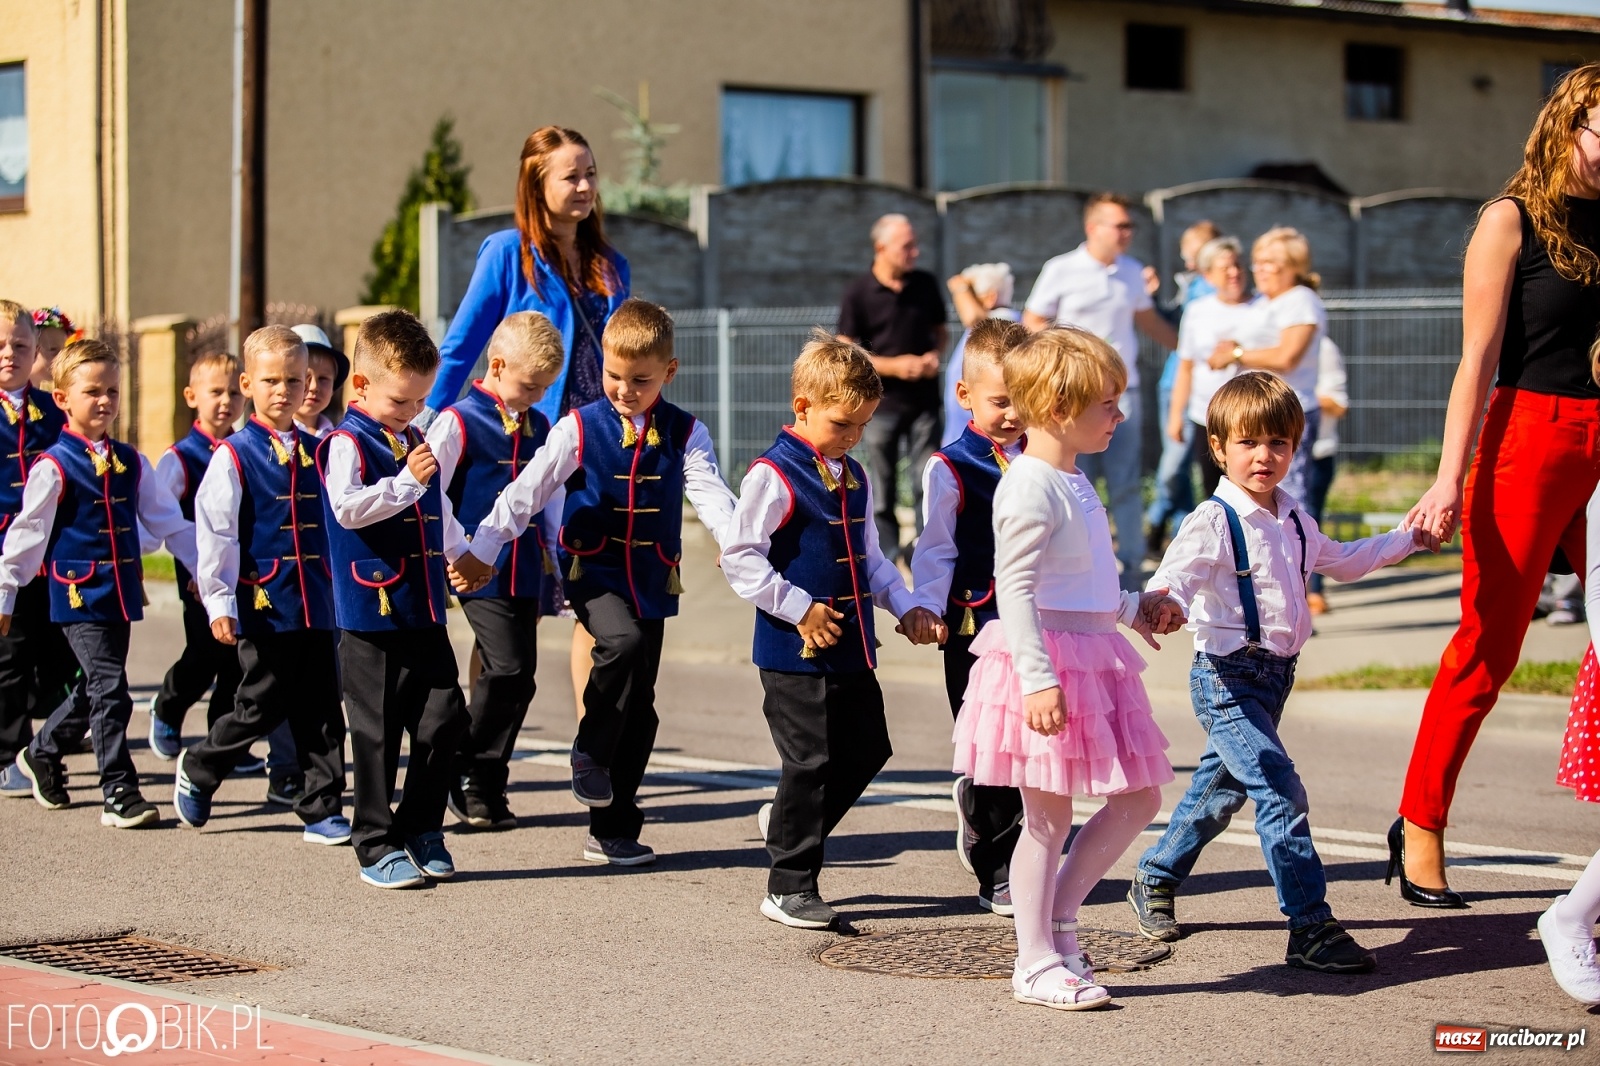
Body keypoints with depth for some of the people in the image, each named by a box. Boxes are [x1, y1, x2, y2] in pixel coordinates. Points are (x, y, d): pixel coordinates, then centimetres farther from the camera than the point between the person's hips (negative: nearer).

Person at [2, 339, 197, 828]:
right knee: (110, 690, -11)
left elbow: (169, 522, 15)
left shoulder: (131, 463, 9)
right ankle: (119, 794, -5)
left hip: (121, 593, 6)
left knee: (97, 691, 14)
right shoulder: (53, 467, -7)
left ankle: (41, 753, 37)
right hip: (79, 593, -6)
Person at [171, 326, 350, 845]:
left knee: (322, 710, 3)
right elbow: (214, 533, -7)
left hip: (316, 603, 4)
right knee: (263, 707, 1)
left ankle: (322, 811, 10)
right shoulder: (233, 456, -5)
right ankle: (197, 769, 25)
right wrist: (219, 603, -12)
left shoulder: (316, 452, 10)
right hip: (264, 603, -4)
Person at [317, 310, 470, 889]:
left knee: (444, 721, 4)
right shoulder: (347, 443, -7)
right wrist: (406, 481, -22)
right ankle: (376, 846, 6)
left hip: (426, 614, 7)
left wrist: (461, 555, 23)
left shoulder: (417, 444, 18)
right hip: (371, 617, -7)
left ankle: (420, 830, 18)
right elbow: (347, 506, -22)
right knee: (377, 733, -2)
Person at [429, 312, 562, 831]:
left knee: (518, 677, 6)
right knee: (508, 669, -16)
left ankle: (485, 786, 16)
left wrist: (549, 574, 20)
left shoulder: (540, 428, 14)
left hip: (525, 573, 7)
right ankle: (465, 770, 0)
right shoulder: (458, 423, -5)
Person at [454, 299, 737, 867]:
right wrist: (482, 550, -6)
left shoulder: (685, 435, 2)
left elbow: (709, 493, -11)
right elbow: (526, 491, -3)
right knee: (622, 640, -33)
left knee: (639, 707, 5)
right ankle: (591, 749, -10)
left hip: (652, 580, 3)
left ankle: (613, 830, 15)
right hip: (592, 570, -3)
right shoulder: (578, 429, -3)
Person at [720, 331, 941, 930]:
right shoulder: (773, 476, -12)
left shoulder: (854, 479, 13)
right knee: (811, 761, -5)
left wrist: (906, 609, 10)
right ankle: (789, 887, 6)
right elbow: (740, 557, -15)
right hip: (795, 653, -8)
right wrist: (799, 608, -18)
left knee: (868, 749, 11)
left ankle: (790, 822, 33)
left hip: (852, 650, 8)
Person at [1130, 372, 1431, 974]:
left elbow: (1341, 563, 31)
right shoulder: (1213, 522, -14)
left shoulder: (1295, 522, 11)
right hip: (1227, 675, -8)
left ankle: (1154, 881, 39)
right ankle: (1310, 928, -16)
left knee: (1220, 788, 20)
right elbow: (1172, 582, -27)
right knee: (1280, 791, -17)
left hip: (1275, 673, 8)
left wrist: (1406, 539, 34)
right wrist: (1164, 605, -49)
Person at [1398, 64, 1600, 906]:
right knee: (1489, 643, 1)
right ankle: (1421, 821, 14)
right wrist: (1450, 480, -14)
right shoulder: (1512, 220, -2)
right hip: (1532, 436, -5)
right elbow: (1478, 360, -7)